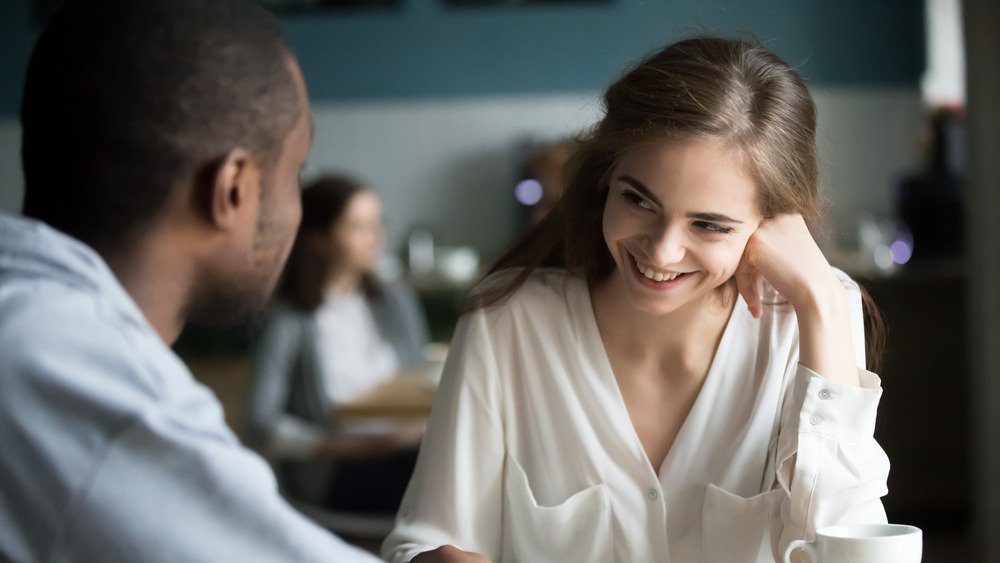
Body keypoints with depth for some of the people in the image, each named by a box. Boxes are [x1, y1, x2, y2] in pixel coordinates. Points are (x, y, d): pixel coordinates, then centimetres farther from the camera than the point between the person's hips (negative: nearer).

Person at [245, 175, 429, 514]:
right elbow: (262, 425, -7)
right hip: (332, 471, -6)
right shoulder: (291, 321, -3)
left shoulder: (397, 301, 18)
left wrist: (421, 422, -8)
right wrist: (349, 446, -16)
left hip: (403, 445, 6)